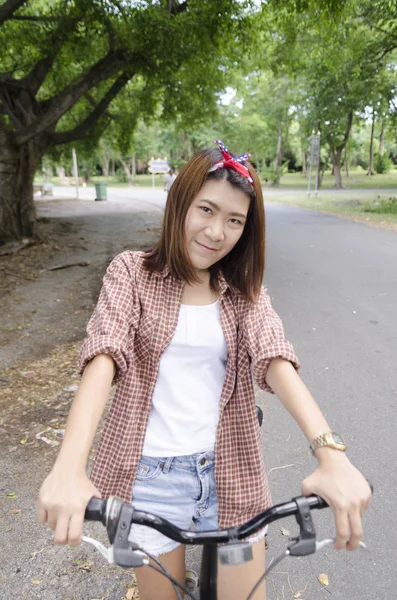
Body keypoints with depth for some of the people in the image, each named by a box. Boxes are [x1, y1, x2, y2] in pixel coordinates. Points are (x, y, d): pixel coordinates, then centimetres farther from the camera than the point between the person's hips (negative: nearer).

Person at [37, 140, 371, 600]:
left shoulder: (245, 291, 2)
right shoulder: (132, 272, -6)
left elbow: (275, 360, -15)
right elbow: (104, 356, -20)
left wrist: (330, 452, -31)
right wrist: (69, 467, -35)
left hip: (231, 473, 2)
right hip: (151, 475, -1)